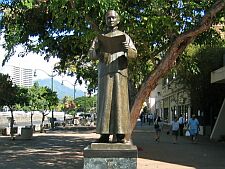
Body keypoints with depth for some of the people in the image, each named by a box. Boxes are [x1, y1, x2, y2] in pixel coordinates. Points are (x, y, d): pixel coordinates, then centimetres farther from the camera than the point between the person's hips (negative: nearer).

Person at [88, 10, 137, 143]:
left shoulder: (125, 36, 16)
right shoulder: (100, 37, 20)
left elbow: (134, 54, 6)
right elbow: (91, 53, 9)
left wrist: (127, 49, -17)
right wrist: (97, 51, -14)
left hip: (120, 72, -1)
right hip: (105, 72, 1)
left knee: (120, 101, -7)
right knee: (105, 102, -5)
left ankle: (120, 134, -8)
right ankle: (104, 134, -4)